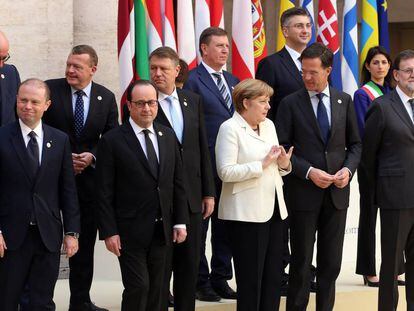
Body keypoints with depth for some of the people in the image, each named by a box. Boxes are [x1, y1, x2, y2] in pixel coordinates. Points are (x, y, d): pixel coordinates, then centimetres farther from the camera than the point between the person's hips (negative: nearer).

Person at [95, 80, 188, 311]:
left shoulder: (168, 136, 9)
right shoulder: (113, 141, -6)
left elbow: (178, 182, 12)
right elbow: (104, 193, -7)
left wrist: (180, 222, 7)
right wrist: (109, 232, -12)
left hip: (162, 230, 5)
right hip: (130, 232, -5)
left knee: (156, 291, 9)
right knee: (138, 287, -9)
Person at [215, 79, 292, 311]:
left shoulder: (269, 125, 14)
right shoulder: (230, 128, -8)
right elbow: (226, 172, -17)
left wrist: (284, 164, -1)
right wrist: (262, 164, -19)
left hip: (274, 208, 7)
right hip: (247, 213, -7)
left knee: (274, 276, 8)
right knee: (250, 279, -2)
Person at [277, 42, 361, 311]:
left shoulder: (344, 101, 6)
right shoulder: (290, 104, -4)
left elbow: (355, 144, 11)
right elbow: (282, 149, -6)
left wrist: (348, 169, -7)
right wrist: (309, 172, -17)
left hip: (337, 192, 3)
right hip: (303, 193, -3)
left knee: (332, 263, 8)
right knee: (301, 262, 4)